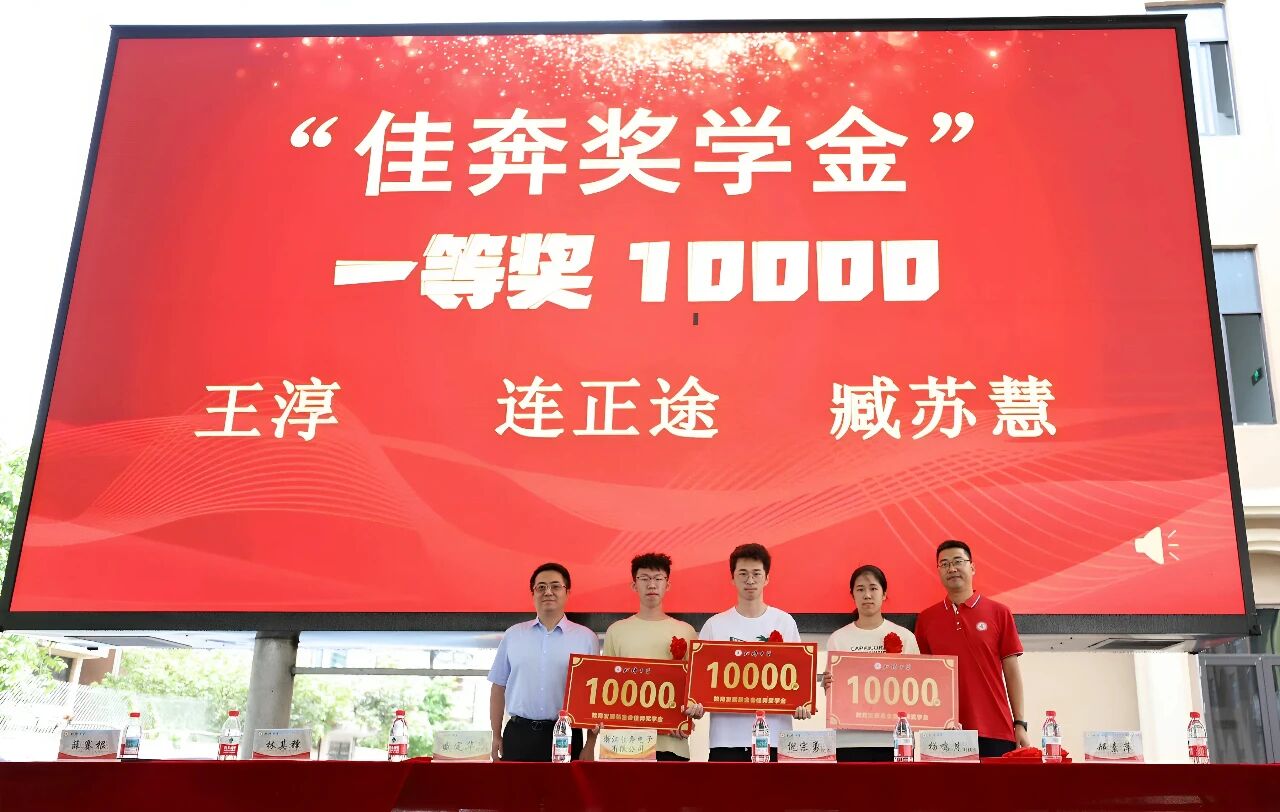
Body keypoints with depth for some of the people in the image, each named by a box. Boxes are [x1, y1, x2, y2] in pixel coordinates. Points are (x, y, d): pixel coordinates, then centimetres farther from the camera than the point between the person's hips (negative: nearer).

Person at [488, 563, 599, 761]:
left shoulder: (586, 638, 4)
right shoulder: (513, 635, 9)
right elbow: (499, 688, 11)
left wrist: (590, 745, -2)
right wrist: (496, 737, 6)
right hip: (518, 735, 1)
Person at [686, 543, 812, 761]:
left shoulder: (785, 622, 7)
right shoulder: (715, 625, 6)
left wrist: (802, 704, -8)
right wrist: (695, 705, -12)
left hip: (775, 736, 0)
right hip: (726, 737, 0)